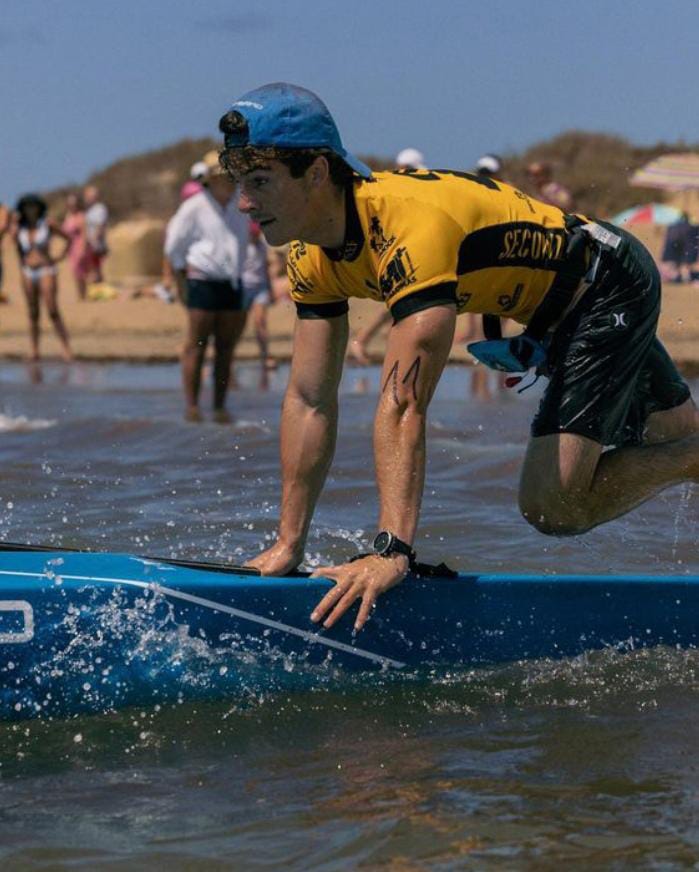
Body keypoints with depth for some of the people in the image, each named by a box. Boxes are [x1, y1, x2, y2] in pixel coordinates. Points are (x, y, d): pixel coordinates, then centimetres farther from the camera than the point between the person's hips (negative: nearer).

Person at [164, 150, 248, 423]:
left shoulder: (240, 208, 13)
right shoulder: (194, 208, -3)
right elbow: (174, 245, 1)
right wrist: (181, 281, -1)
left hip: (231, 284, 5)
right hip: (203, 283, -5)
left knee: (226, 347, 4)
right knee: (197, 345, -5)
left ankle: (220, 406, 7)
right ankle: (192, 405, -4)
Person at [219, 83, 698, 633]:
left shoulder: (412, 231, -38)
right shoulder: (314, 257, -12)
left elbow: (402, 408, -45)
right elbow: (310, 403, -7)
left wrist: (393, 551, -50)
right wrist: (288, 546, -9)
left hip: (613, 289, -8)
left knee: (552, 507, -16)